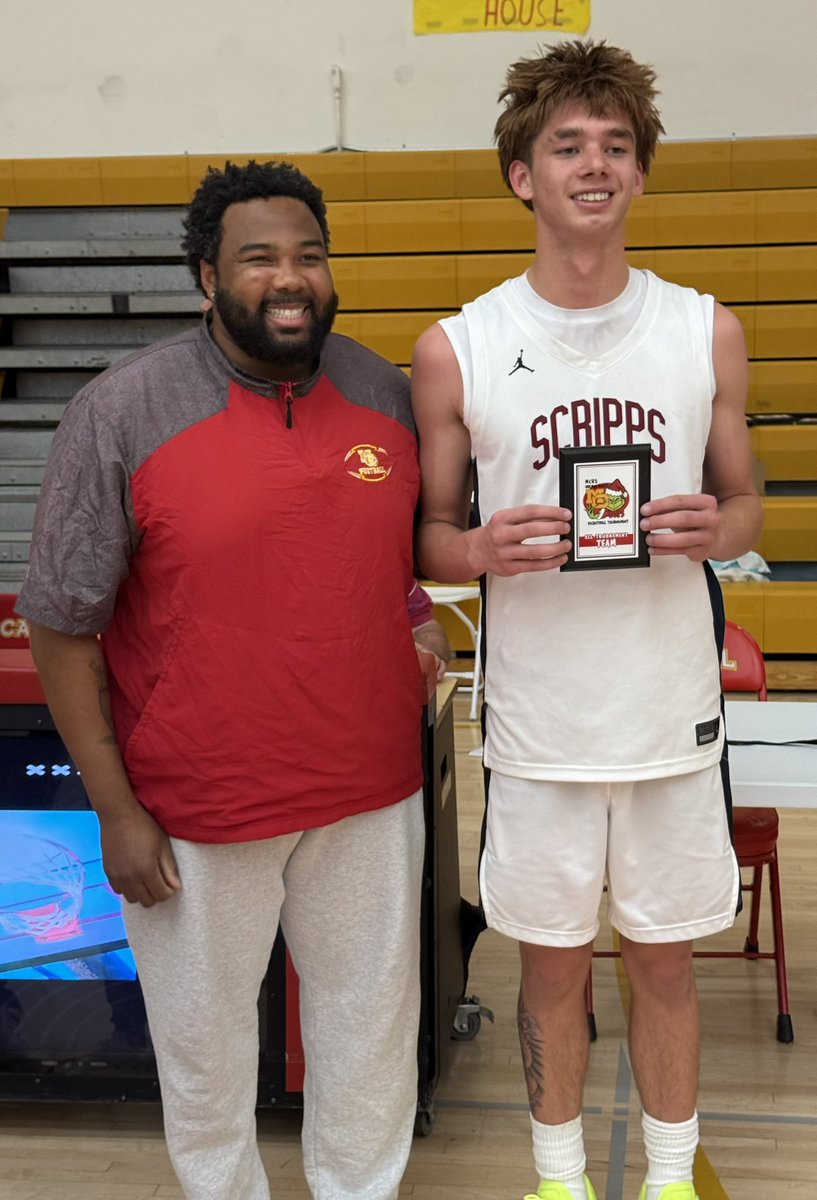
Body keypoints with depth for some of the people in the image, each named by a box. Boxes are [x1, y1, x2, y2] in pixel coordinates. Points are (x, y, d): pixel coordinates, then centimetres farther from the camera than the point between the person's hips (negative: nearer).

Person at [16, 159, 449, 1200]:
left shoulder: (385, 391, 0)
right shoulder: (121, 412, -13)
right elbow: (61, 624, -10)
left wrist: (418, 617, 1)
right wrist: (115, 809, -10)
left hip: (371, 791, 4)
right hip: (195, 810, -3)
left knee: (372, 1020, 19)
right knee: (205, 1037, 16)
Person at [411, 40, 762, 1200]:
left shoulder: (707, 331, 0)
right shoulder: (456, 350, -5)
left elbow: (745, 502, 8)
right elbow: (428, 536, 2)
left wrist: (715, 529, -15)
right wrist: (487, 550, -20)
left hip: (673, 714, 1)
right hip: (539, 722, -1)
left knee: (665, 963, 15)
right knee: (552, 965, 14)